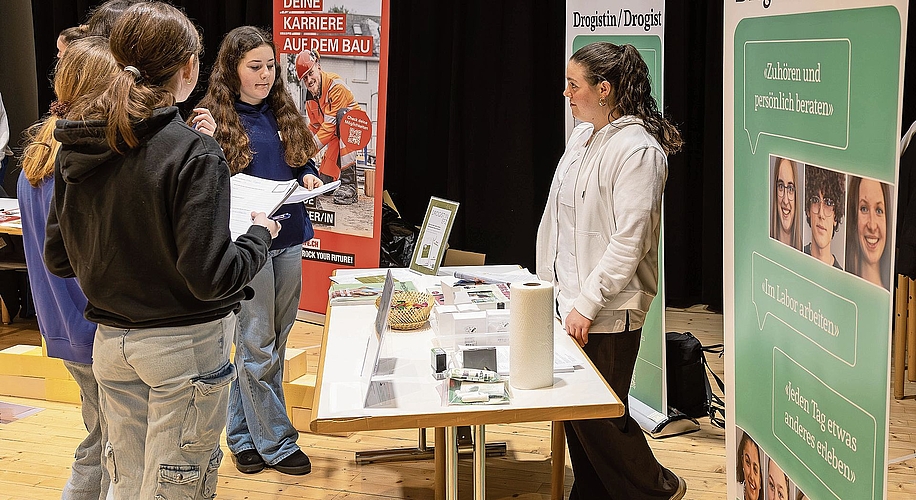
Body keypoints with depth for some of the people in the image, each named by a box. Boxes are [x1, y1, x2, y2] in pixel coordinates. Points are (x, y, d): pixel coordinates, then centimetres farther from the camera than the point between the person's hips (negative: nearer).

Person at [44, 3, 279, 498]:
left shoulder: (74, 149, 0)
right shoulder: (192, 152, -19)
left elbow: (58, 259, 7)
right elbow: (210, 276, -22)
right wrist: (260, 234, -5)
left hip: (110, 342, 6)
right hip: (184, 345, -6)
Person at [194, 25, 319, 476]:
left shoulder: (283, 113, 9)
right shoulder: (214, 119, -7)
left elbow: (302, 162, 19)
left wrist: (308, 177, -2)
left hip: (288, 239, 6)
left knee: (274, 341, 12)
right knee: (259, 347, 1)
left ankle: (242, 433, 26)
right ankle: (276, 442, 13)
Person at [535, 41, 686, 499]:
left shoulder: (638, 149, -16)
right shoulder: (582, 136, 10)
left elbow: (629, 241, -21)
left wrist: (588, 303, -22)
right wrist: (548, 282, 17)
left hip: (607, 312, -8)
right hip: (569, 301, 8)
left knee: (598, 415, 2)